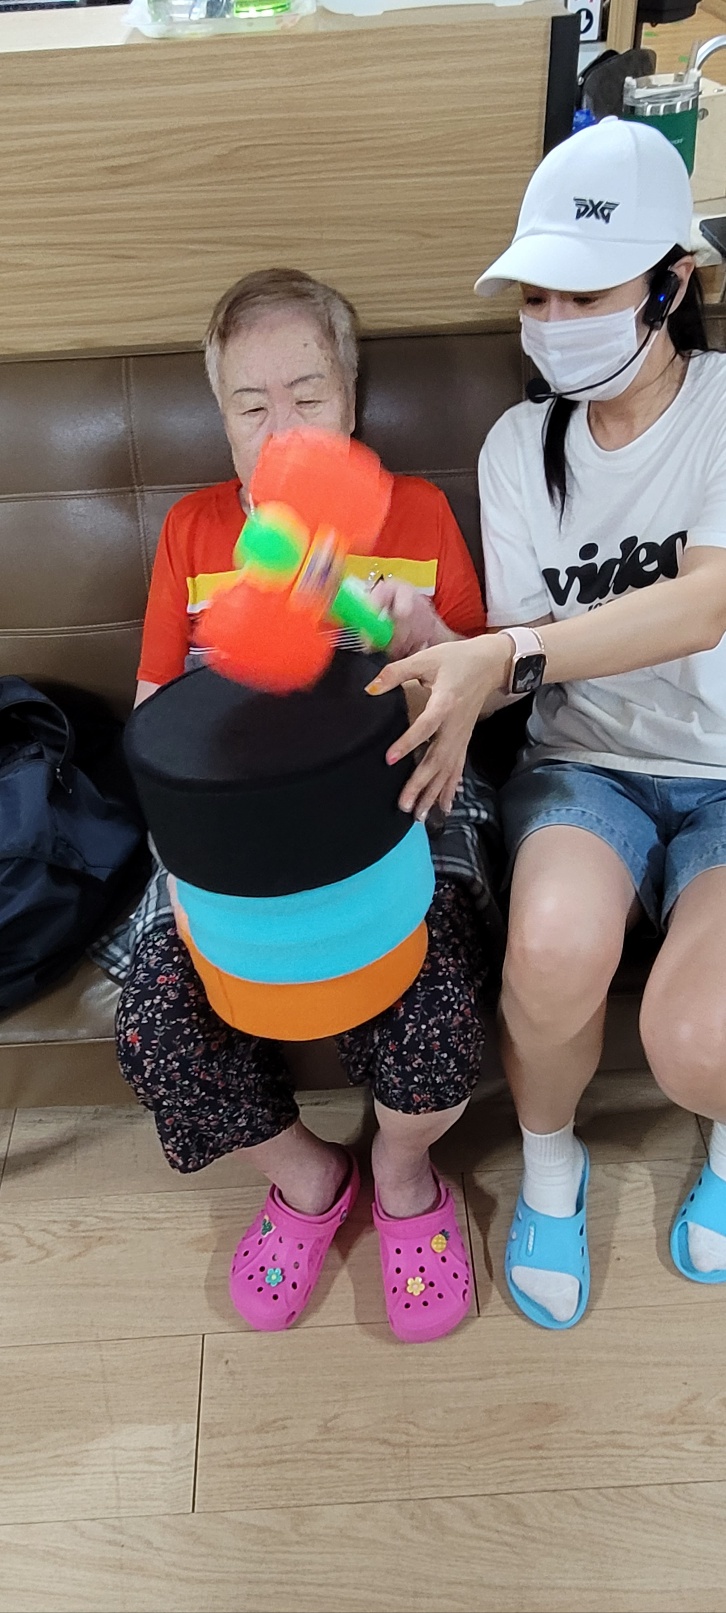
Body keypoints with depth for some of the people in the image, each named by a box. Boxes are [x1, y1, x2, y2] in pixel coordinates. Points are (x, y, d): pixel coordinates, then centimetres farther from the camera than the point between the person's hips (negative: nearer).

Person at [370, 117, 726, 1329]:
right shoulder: (519, 446, 7)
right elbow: (514, 646, 2)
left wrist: (510, 653, -32)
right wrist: (449, 668, -21)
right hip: (586, 764, 2)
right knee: (554, 950, -32)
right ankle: (548, 1161, 5)